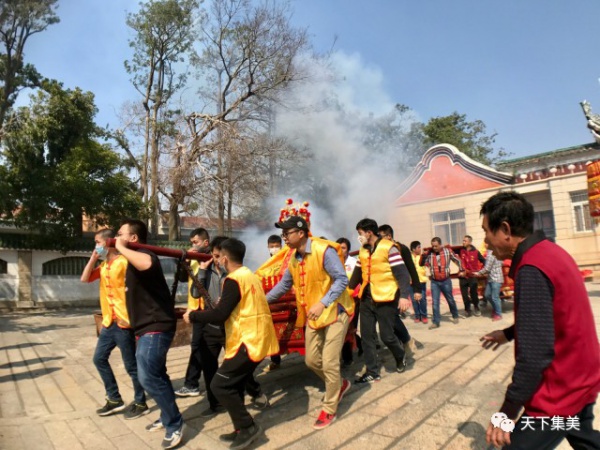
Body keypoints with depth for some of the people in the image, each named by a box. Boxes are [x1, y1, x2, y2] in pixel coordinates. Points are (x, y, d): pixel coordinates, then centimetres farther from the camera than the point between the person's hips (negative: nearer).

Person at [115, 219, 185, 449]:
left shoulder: (143, 254, -17)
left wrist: (121, 248, -31)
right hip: (147, 327, 11)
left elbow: (147, 264, -45)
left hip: (156, 327, -11)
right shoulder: (133, 259, 16)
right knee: (156, 375, 18)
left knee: (148, 376, -11)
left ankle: (175, 424, 3)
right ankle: (168, 417, 33)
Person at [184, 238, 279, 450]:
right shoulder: (250, 276, 14)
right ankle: (242, 430, 23)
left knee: (220, 385, -4)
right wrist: (222, 304, 19)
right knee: (235, 384, 17)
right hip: (257, 338, 10)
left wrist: (192, 316, -7)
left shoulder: (234, 280, -15)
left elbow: (219, 315, -20)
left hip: (249, 341, -10)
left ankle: (247, 427, 5)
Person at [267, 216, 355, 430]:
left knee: (329, 363, -2)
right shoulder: (293, 258, 3)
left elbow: (342, 280, -22)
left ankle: (329, 410, 18)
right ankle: (339, 384, 38)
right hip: (313, 316, 7)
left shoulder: (324, 250, -21)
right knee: (312, 360, 12)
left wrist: (322, 304, -30)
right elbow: (284, 285, 16)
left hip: (335, 312, -7)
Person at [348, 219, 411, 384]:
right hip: (366, 299, 7)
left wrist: (404, 295, -24)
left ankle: (400, 356, 33)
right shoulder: (362, 251, 9)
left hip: (385, 299, -6)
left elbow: (402, 273, -15)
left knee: (387, 335, 0)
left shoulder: (389, 248, -11)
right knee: (367, 336, 6)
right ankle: (372, 372, 18)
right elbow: (357, 274, 18)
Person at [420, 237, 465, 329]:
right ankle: (435, 322, 6)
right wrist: (423, 255, -17)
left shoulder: (448, 251, -6)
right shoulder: (429, 253, -5)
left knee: (450, 300, 16)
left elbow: (457, 260, 8)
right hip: (434, 282, 0)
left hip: (446, 281, 0)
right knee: (435, 302, -1)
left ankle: (455, 316, 38)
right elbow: (421, 264, -4)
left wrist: (461, 270, 9)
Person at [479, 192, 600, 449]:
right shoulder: (549, 251, 3)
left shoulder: (532, 270, -28)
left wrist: (507, 413, -23)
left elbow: (534, 355, -29)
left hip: (560, 392, -10)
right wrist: (509, 333, 22)